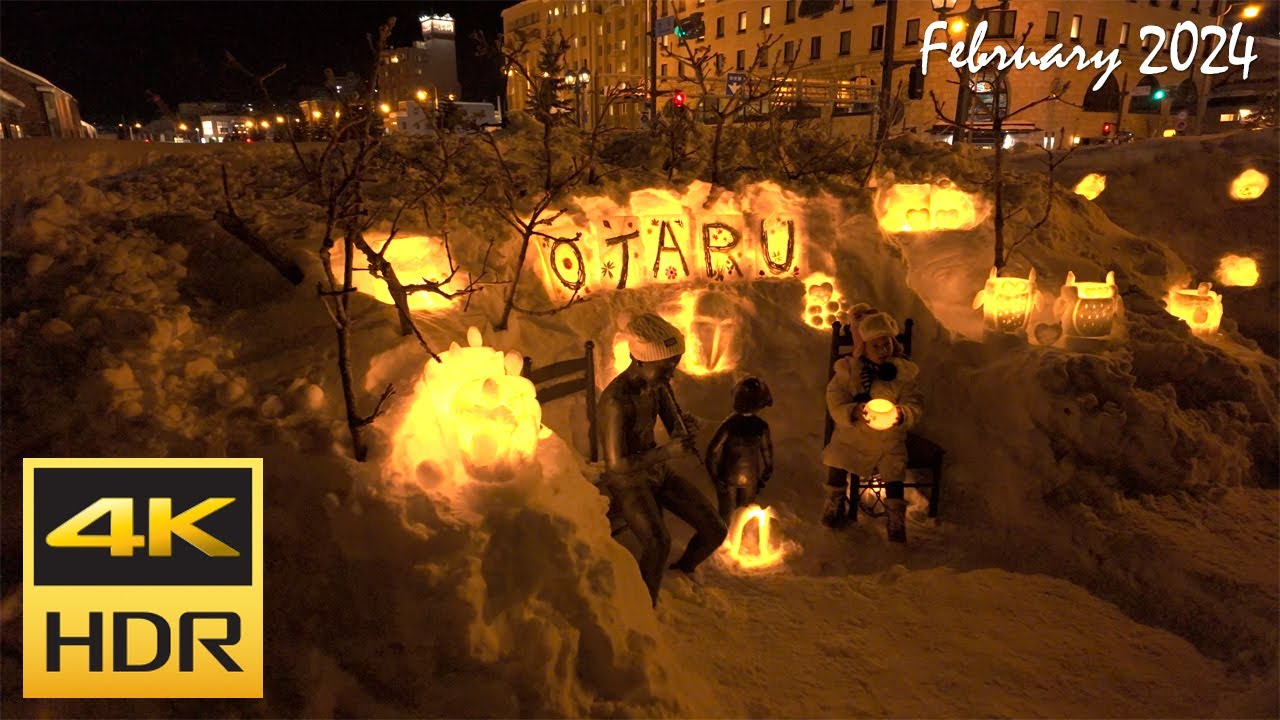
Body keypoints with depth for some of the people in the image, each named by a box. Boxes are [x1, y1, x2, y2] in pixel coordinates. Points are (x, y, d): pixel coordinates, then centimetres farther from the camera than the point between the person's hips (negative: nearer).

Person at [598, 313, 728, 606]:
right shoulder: (616, 400, -29)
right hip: (627, 481, -7)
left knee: (715, 531, 3)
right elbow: (616, 464, -29)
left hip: (658, 471, 7)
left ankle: (681, 572, 33)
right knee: (658, 543, -33)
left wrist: (686, 429, -20)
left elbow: (674, 430, 5)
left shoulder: (658, 384, -5)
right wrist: (666, 452, -35)